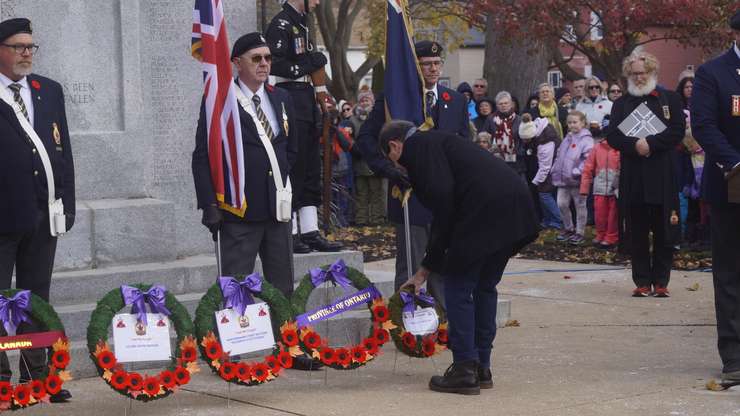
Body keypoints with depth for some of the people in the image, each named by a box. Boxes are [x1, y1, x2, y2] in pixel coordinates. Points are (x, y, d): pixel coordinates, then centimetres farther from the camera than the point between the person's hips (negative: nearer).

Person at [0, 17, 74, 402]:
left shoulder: (50, 91, 12)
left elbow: (63, 150, 13)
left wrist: (66, 204, 7)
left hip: (43, 212, 5)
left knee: (37, 298, 11)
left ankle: (36, 374, 17)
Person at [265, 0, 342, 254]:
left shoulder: (301, 24, 19)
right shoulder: (281, 25, -12)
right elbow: (276, 66, -22)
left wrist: (320, 95, 15)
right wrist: (309, 65, -15)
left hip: (307, 105, 10)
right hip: (290, 102, -10)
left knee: (311, 170, 10)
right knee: (292, 168, -7)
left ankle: (310, 232, 14)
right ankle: (289, 234, -2)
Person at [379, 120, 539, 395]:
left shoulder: (417, 147, 3)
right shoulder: (437, 142, 31)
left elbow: (442, 197, -12)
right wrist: (426, 269, 37)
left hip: (485, 208, -9)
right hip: (514, 206, 9)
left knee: (458, 289, 3)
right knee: (485, 287, 19)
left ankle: (464, 371, 5)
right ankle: (481, 368, 25)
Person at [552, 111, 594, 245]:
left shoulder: (586, 139, -12)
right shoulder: (568, 138, 13)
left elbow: (588, 159, -20)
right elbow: (559, 155, 21)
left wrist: (577, 172, -23)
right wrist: (556, 169, 11)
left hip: (577, 180, -7)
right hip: (564, 179, 7)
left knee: (580, 206, 5)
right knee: (562, 204, 9)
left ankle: (580, 233, 14)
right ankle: (568, 229, 26)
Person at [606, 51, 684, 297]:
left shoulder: (670, 99, 8)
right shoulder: (621, 104, 14)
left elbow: (678, 131, -3)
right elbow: (612, 136, 3)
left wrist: (651, 143, -15)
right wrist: (635, 144, -15)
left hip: (663, 176, -2)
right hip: (632, 177, 2)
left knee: (664, 231, 0)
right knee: (637, 233, 3)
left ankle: (661, 281, 7)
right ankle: (642, 281, 9)